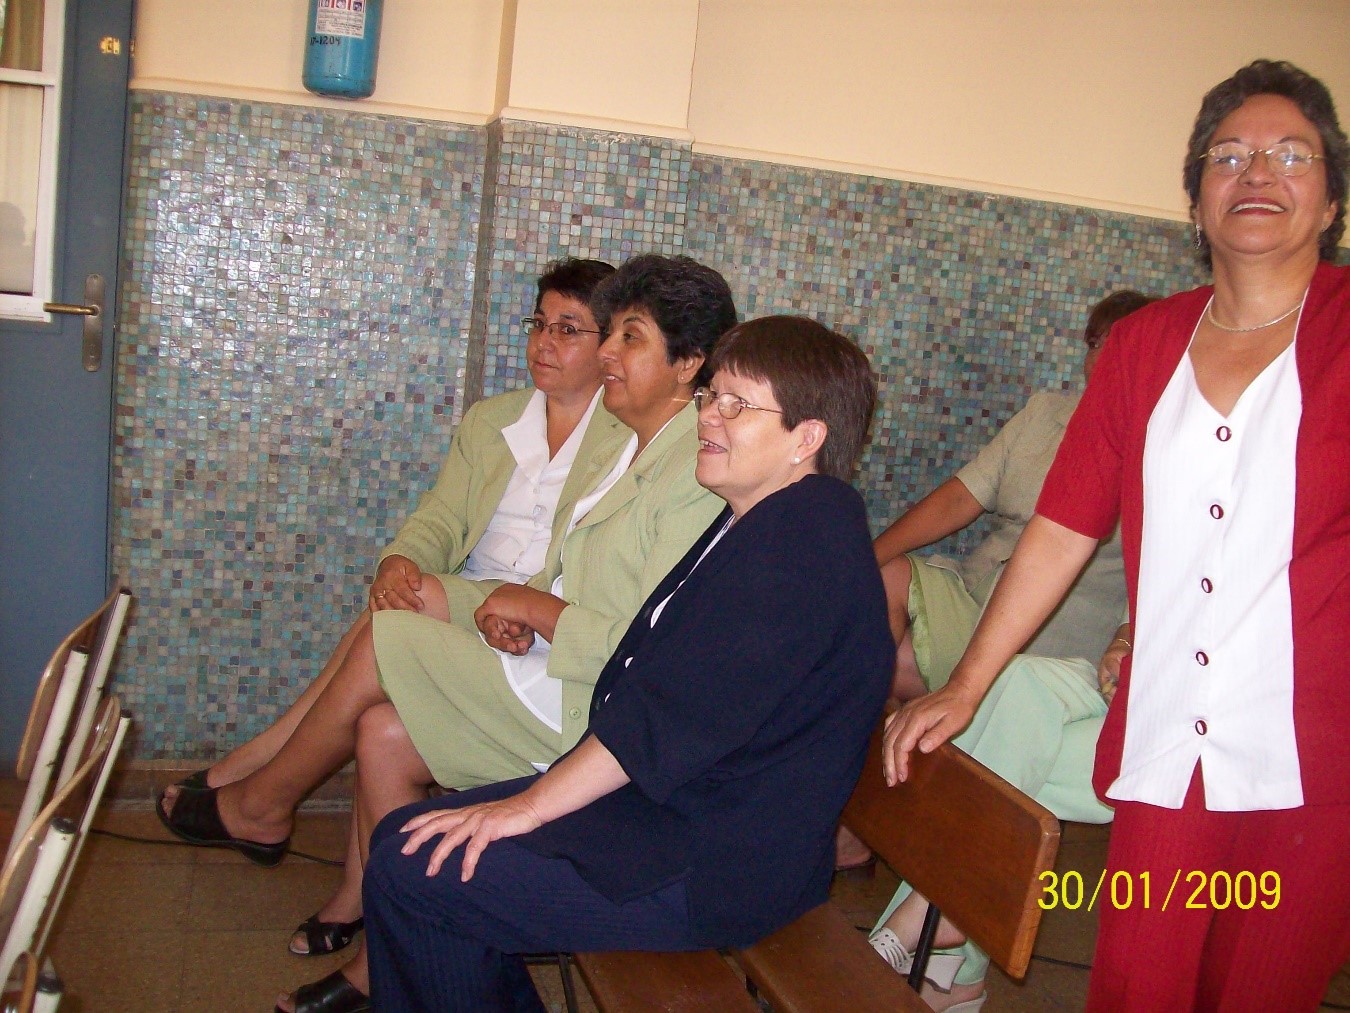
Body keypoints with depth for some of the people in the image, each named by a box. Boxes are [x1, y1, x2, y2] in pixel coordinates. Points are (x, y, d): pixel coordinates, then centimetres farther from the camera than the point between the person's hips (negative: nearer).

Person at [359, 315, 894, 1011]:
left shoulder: (807, 535, -20)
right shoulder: (759, 526, 15)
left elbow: (677, 712, -25)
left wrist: (531, 803, -20)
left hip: (717, 870, -10)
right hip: (668, 802, 10)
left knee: (409, 871, -13)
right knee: (402, 837, 7)